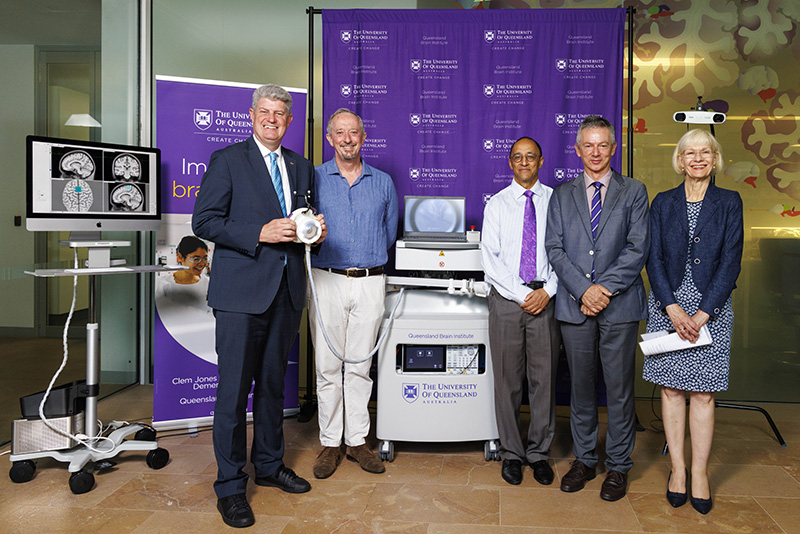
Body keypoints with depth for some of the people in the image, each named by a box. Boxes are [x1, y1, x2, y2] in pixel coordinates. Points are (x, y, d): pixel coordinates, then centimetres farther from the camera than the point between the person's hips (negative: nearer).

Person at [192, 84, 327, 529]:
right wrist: (260, 234, -18)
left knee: (274, 383, 16)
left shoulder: (301, 167, 15)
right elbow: (204, 221, -7)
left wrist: (313, 229, 0)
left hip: (287, 291, 5)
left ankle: (270, 464, 31)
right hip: (242, 291, -5)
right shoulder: (228, 160, -1)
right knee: (234, 389, -1)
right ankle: (230, 485, 12)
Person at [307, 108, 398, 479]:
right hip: (327, 281, -1)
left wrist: (367, 260, 12)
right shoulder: (314, 178, 6)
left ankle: (357, 440, 18)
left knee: (360, 365, 7)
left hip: (370, 284, 1)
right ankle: (330, 443, 14)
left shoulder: (383, 182, 10)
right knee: (328, 366, 2)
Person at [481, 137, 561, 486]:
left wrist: (547, 291, -11)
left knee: (544, 378, 6)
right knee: (507, 380, 5)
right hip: (506, 298, 0)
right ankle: (511, 454, 19)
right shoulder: (497, 204, 5)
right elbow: (489, 258, -2)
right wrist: (522, 294, -11)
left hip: (546, 298, 0)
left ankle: (539, 452, 21)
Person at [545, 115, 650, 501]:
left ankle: (617, 466, 20)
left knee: (619, 389, 5)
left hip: (620, 305, -1)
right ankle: (584, 459, 25)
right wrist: (582, 291, -11)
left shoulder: (634, 192, 6)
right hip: (574, 305, 2)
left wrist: (604, 288, -13)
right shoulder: (561, 195, 11)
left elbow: (638, 248, -3)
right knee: (580, 387, 10)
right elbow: (554, 248, 2)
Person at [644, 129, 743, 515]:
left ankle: (699, 471, 14)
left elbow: (730, 262, -3)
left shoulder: (728, 202, 3)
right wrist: (673, 308, -11)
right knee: (671, 388, 4)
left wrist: (702, 313, -12)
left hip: (711, 307, -1)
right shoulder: (663, 203, 6)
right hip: (668, 305, 1)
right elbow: (654, 259, 1)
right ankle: (677, 468, 16)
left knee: (703, 393, 2)